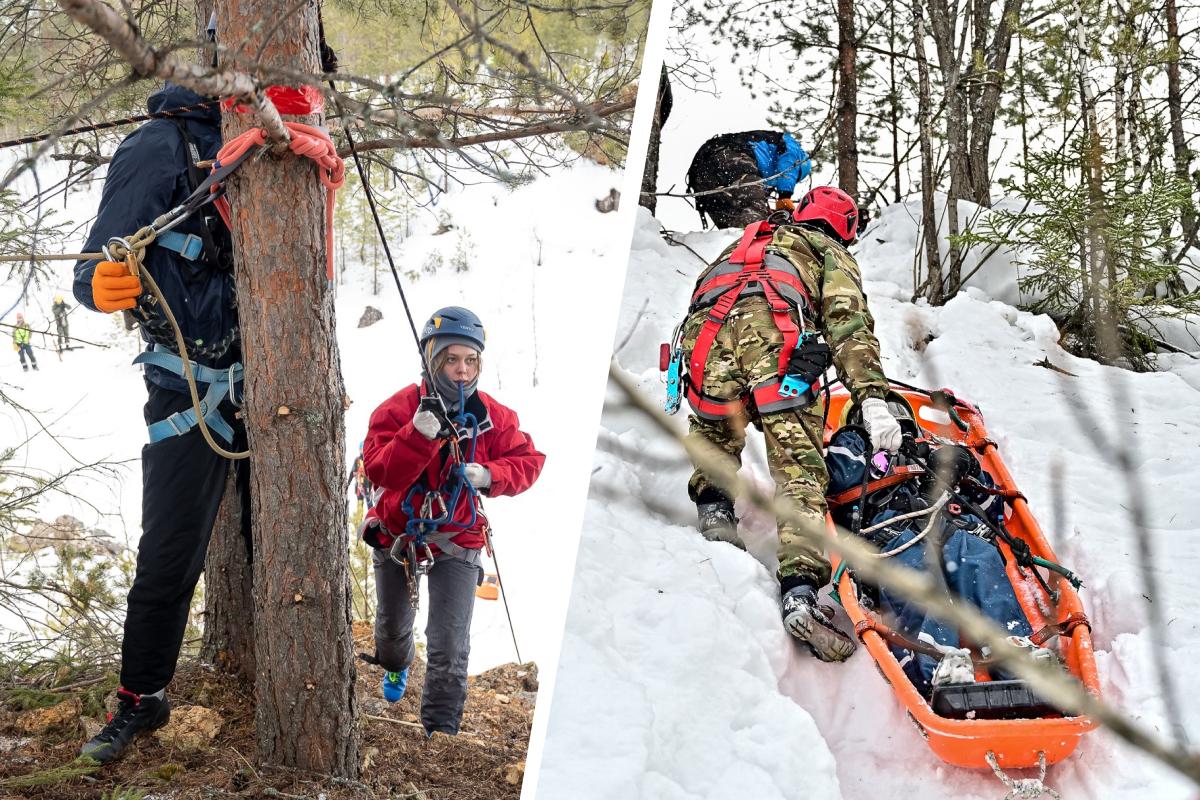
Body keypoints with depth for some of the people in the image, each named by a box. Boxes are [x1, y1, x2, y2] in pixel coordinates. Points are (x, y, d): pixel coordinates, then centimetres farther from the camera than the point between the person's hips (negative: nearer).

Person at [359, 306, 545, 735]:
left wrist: (489, 475, -23)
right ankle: (395, 666, 62)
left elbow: (528, 460, -4)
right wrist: (419, 434, -41)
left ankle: (441, 729, 0)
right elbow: (379, 470, -27)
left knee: (450, 646, -12)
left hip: (457, 541, -1)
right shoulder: (399, 408, -18)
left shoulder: (492, 417, -11)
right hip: (396, 534, 1)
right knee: (392, 624, 27)